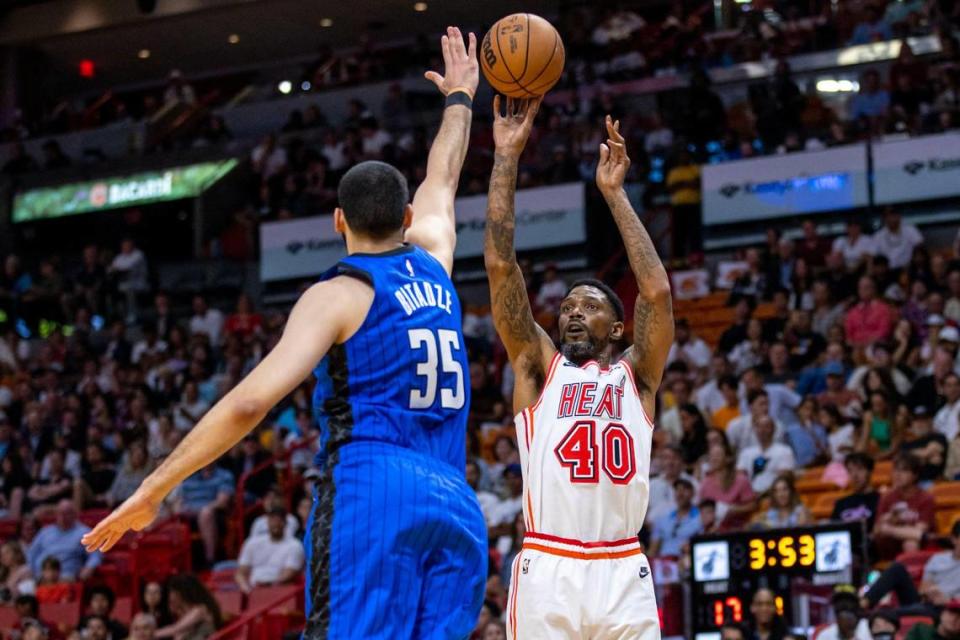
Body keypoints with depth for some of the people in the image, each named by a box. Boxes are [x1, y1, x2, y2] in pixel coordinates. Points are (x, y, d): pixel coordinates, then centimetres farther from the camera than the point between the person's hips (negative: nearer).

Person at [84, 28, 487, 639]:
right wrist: (460, 100, 61)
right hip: (457, 504, 6)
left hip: (370, 495, -6)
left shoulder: (339, 294, 2)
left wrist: (153, 490, -7)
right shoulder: (432, 268, 19)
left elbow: (252, 400, -10)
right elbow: (442, 183, 42)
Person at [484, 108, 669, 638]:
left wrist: (614, 193, 7)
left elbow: (657, 292, 3)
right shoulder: (539, 368, 16)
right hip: (546, 570, -1)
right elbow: (500, 266, 8)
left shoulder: (635, 376, 17)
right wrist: (507, 158, 6)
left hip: (622, 573, 1)